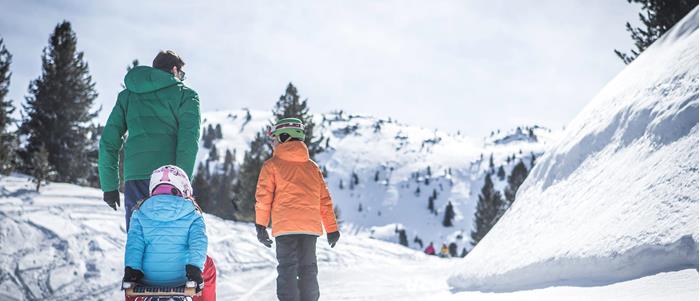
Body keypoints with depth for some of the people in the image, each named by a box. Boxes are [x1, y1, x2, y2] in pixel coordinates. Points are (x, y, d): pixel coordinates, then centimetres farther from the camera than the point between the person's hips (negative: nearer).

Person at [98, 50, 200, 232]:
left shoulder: (127, 96, 21)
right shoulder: (185, 95, 9)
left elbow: (109, 141, 15)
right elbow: (188, 141, -6)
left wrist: (109, 186, 17)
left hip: (134, 177, 3)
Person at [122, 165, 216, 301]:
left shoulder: (140, 212, 8)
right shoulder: (191, 213, 4)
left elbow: (134, 242, -3)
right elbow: (198, 240, -10)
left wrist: (130, 269, -10)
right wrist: (195, 268, -17)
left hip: (147, 277, 1)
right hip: (180, 276, -1)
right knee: (208, 266, 31)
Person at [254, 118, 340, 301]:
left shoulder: (272, 165, 4)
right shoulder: (312, 167, 17)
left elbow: (264, 196, -3)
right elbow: (325, 199, 16)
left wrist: (260, 226, 2)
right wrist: (332, 229, 19)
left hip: (285, 226, -4)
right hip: (311, 227, 4)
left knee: (287, 270, -3)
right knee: (308, 269, 11)